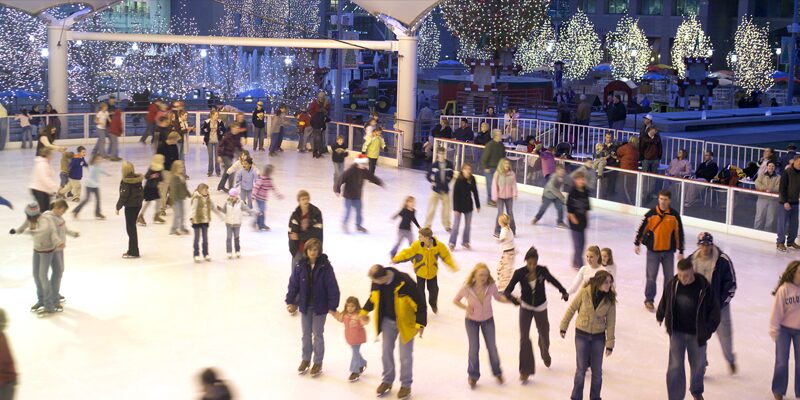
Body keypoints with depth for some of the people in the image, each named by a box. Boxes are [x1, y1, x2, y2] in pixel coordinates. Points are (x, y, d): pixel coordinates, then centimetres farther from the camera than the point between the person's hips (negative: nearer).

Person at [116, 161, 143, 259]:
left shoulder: (125, 181, -18)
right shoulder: (137, 179, 4)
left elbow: (123, 196, -18)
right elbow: (141, 192, 11)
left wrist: (118, 207, -9)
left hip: (130, 206, -8)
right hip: (138, 205, 8)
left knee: (131, 228, -1)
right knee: (132, 227, 19)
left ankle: (133, 252, 2)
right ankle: (132, 250, 27)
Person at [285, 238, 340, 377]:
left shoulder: (325, 267, -16)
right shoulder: (300, 266, -9)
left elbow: (332, 287, -13)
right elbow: (293, 284, -1)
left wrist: (332, 307, -13)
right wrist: (290, 301, 0)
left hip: (319, 307, -3)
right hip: (305, 306, 3)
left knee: (318, 335, 10)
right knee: (306, 334, 17)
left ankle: (318, 362, 26)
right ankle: (306, 359, 34)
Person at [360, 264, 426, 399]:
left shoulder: (404, 282, -32)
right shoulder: (377, 282, -15)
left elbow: (420, 302, -24)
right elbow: (373, 296, 8)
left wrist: (420, 323, -25)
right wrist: (365, 311, 16)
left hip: (405, 322, -5)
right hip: (387, 321, 5)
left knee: (405, 355, 5)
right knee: (386, 351, 14)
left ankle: (406, 384, 24)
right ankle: (387, 380, 34)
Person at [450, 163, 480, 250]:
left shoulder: (472, 179, -2)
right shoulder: (459, 180, -15)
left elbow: (475, 192, 7)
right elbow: (455, 194, -14)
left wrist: (478, 205, 9)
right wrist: (455, 208, -16)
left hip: (468, 205, 5)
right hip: (459, 205, -5)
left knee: (468, 225, 12)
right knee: (456, 225, -2)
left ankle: (465, 242, 26)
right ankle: (452, 243, 8)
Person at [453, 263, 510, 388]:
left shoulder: (491, 286, -25)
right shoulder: (467, 288, -29)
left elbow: (498, 297, -3)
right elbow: (455, 300, -11)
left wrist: (511, 299, -18)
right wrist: (466, 307, -27)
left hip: (488, 320, 2)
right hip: (471, 321, -1)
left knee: (492, 347, 11)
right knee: (474, 349, 5)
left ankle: (497, 373, 36)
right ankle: (473, 375, 30)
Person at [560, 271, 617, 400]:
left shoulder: (610, 299, -12)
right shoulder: (584, 293, -17)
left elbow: (610, 322, -6)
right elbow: (571, 309, -4)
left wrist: (610, 344, -5)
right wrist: (563, 327, 3)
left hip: (599, 337, 1)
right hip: (581, 335, -1)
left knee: (597, 370, 9)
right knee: (581, 369, 4)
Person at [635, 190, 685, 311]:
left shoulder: (674, 215, -2)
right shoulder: (651, 213, -7)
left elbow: (679, 233, 3)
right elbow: (642, 228, 2)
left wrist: (681, 251, 5)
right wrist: (637, 243, 5)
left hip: (669, 251, 2)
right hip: (653, 250, -2)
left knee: (669, 276, 7)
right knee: (651, 276, 0)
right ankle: (649, 299, 15)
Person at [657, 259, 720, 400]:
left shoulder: (704, 287, -18)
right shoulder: (673, 284, -12)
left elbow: (714, 309, -8)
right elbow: (664, 300, 6)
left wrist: (708, 329, -9)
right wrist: (660, 316, 19)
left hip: (697, 334, 0)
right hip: (677, 332, 0)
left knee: (698, 364, 17)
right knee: (675, 366, -5)